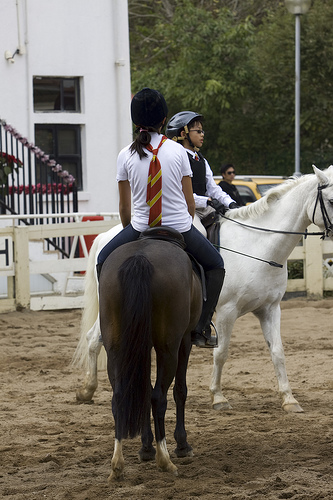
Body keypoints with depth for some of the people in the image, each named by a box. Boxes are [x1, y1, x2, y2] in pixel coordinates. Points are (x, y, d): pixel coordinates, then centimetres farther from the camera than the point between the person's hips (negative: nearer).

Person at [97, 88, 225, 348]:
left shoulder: (126, 156, -5)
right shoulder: (178, 151, -5)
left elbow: (124, 207, 2)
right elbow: (190, 203, 1)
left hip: (140, 228, 0)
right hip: (180, 227, 0)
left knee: (104, 260, 26)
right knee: (215, 265, 23)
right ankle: (201, 328, 13)